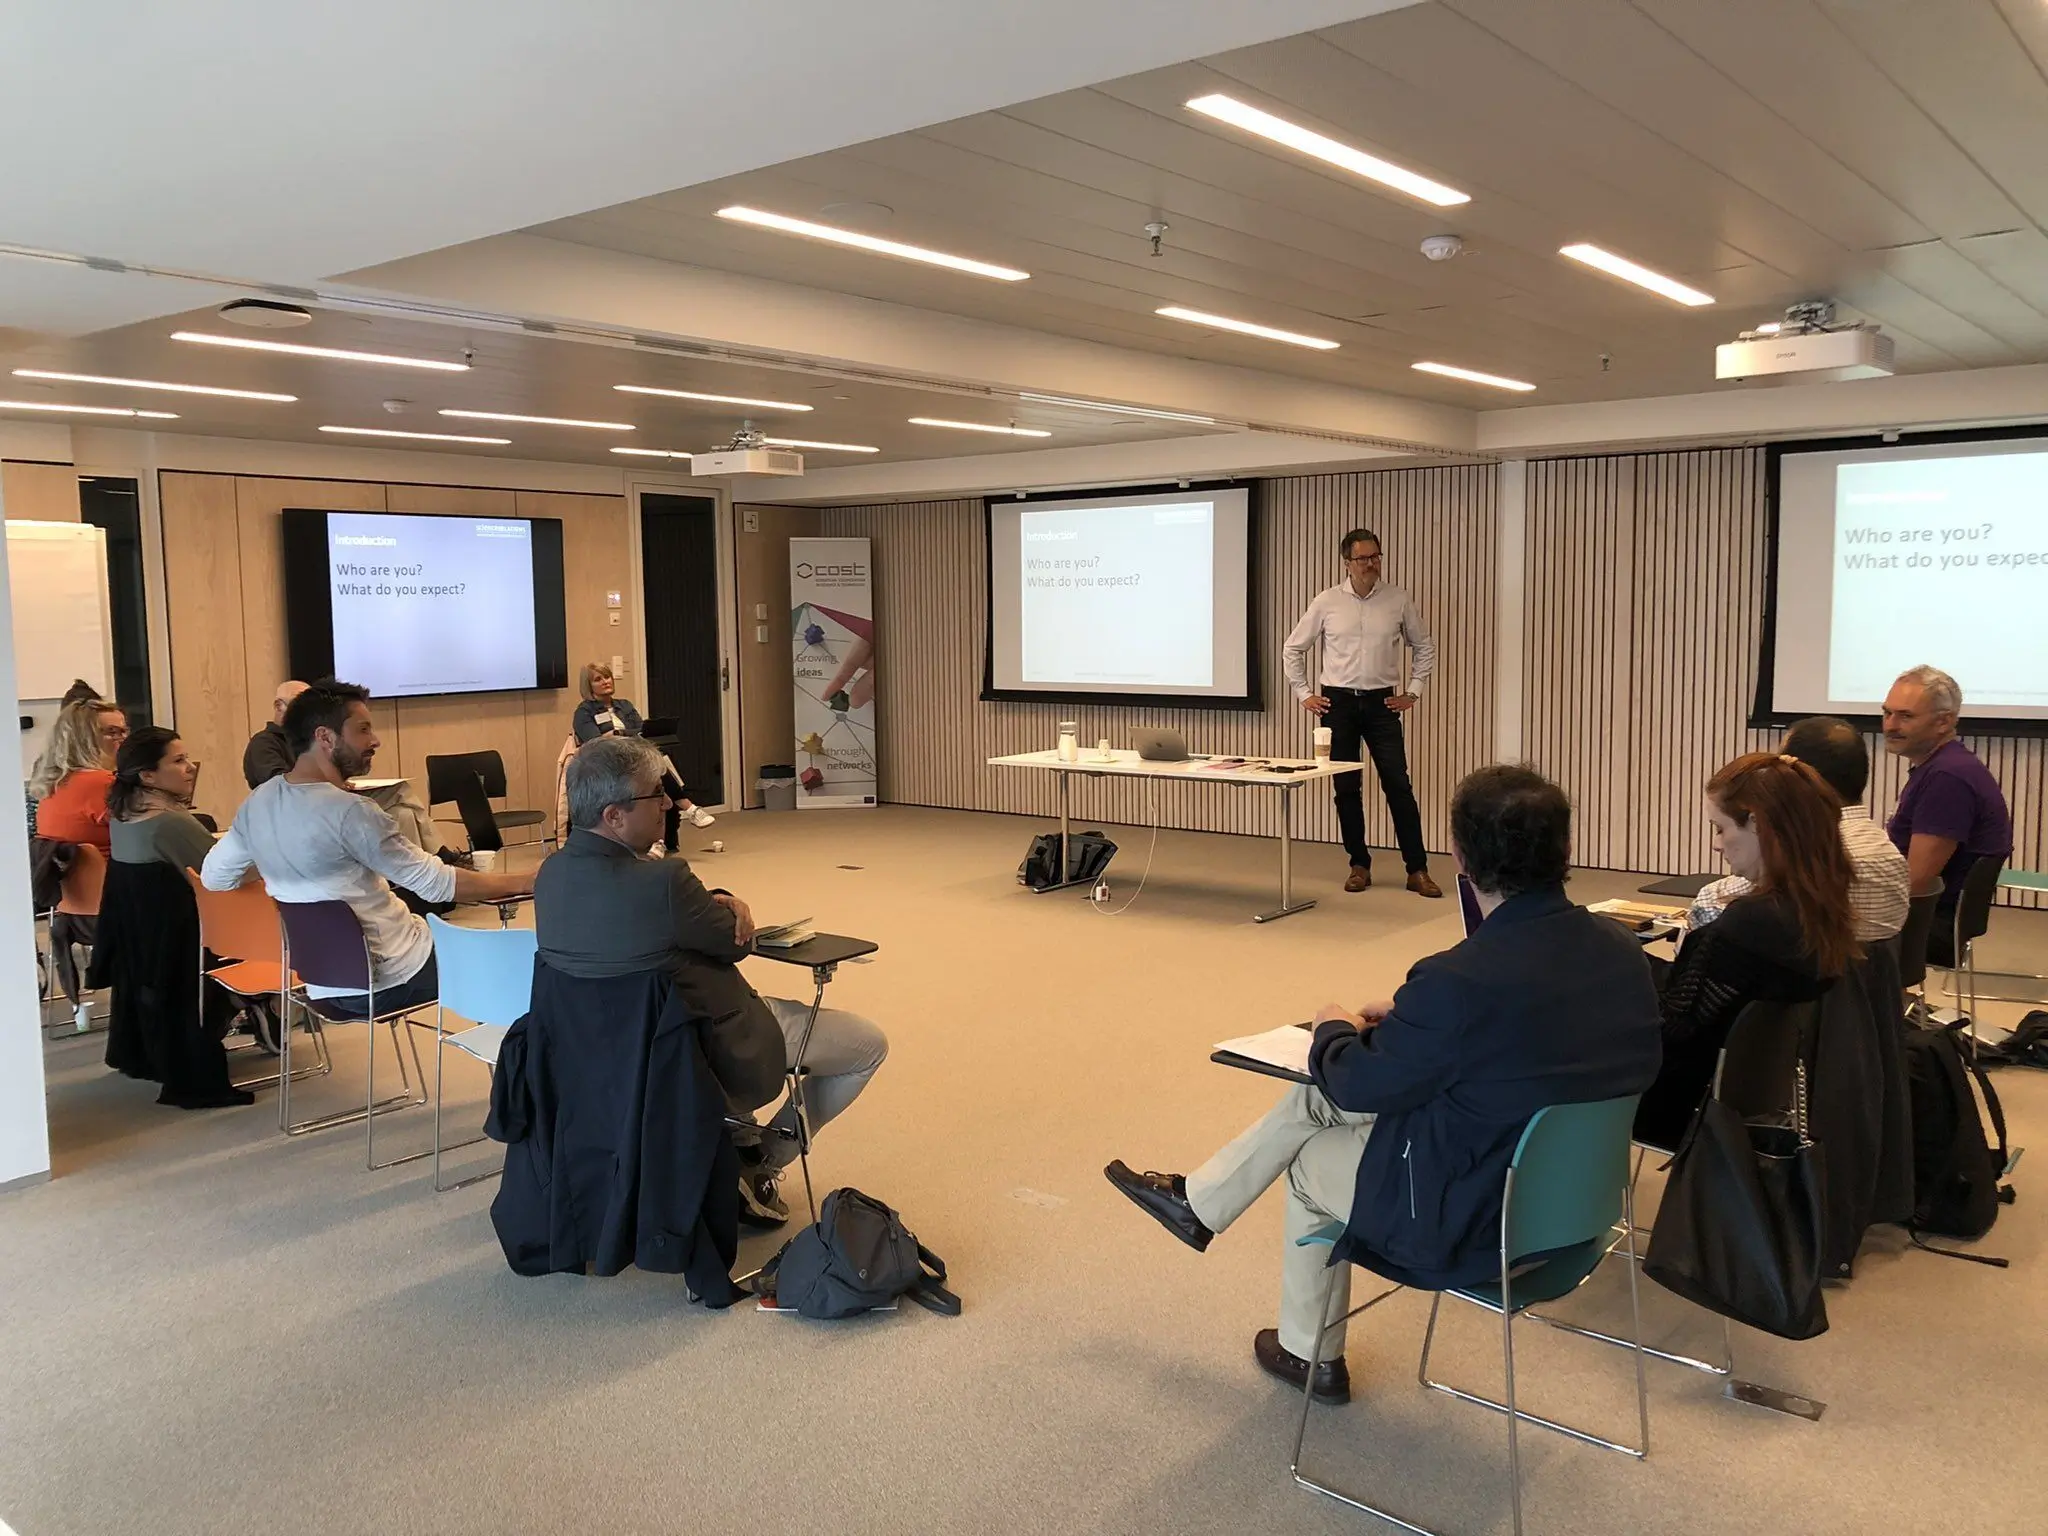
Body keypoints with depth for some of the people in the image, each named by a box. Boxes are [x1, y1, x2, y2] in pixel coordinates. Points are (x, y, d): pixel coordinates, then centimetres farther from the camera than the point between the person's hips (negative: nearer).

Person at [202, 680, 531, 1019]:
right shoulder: (350, 812, -23)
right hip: (384, 981, -8)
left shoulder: (257, 802, 0)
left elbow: (213, 876, 12)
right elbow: (438, 884, -22)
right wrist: (525, 882, -15)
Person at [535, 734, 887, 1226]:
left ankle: (737, 1139, 34)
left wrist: (718, 904, -11)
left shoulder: (552, 874, -8)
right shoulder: (662, 882, -33)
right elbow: (738, 943, -17)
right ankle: (760, 1165, 18)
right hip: (714, 1057, -8)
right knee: (868, 1043, 10)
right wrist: (730, 909, 4)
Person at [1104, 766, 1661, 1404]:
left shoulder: (1461, 981, -33)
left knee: (1309, 1159, 23)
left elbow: (1360, 1085, -15)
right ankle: (1199, 1202, 40)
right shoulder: (1621, 951, -10)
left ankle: (1309, 1355, 43)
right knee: (1315, 1094, 17)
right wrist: (1408, 1017, 6)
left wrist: (1335, 1030, 6)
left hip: (1467, 1220, -7)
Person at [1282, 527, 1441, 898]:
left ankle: (1417, 870, 2)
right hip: (1338, 702, 0)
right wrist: (1304, 694, 4)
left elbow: (1425, 647, 12)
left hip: (1381, 703, 0)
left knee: (1398, 785, -4)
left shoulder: (1398, 601, 0)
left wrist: (1413, 691, 7)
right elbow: (1293, 647, 7)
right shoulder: (1326, 602, -1)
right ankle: (1359, 865, 18)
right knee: (1346, 788, 5)